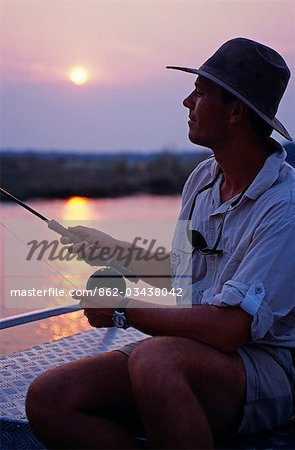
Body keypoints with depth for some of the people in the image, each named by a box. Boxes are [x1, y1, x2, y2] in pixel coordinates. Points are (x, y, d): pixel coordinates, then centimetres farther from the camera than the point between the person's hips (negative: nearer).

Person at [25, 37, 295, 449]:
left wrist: (124, 310, -14)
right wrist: (110, 249, 28)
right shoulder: (202, 178, 10)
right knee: (48, 399, -14)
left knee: (154, 359, -40)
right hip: (189, 356, 8)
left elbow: (229, 327, -25)